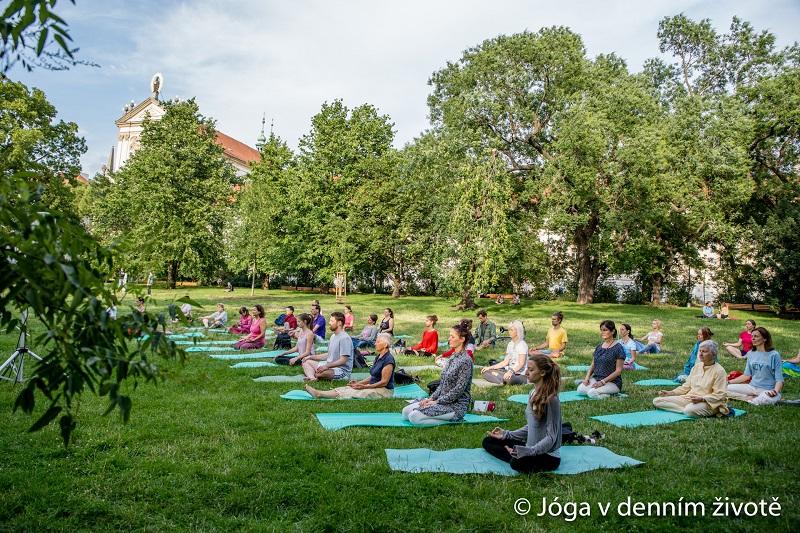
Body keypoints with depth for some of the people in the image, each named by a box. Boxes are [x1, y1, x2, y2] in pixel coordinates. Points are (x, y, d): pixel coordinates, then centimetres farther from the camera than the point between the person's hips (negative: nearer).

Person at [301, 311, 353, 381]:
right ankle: (312, 378, -25)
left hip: (342, 370, -11)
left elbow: (343, 360, -22)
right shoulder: (333, 336, 16)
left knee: (320, 372, -39)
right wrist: (312, 357, 18)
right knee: (306, 362, 5)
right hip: (330, 366, 11)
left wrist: (327, 366, -28)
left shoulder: (344, 338, -16)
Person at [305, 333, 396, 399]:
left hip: (384, 390, -9)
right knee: (347, 389, -5)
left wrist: (365, 387, -21)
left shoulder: (388, 359, -18)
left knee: (353, 392, -17)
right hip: (374, 386, 9)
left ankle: (319, 394, -19)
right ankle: (319, 393, -13)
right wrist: (359, 383, 3)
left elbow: (384, 382, -19)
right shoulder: (378, 357, 12)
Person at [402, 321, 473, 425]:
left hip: (456, 405, -9)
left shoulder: (465, 361, -17)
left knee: (414, 416, -22)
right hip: (443, 400, 9)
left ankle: (453, 419, -8)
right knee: (406, 412, 2)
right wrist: (432, 398, 3)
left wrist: (437, 402, -16)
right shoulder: (453, 357, 12)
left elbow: (459, 390, -20)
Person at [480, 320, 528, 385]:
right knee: (485, 372, -7)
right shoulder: (510, 344, 13)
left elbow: (521, 364, -20)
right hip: (509, 371, 8)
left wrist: (511, 371, -37)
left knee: (509, 379, -44)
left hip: (520, 374, -8)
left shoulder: (522, 344, -11)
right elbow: (505, 362, 11)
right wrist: (490, 367, 4)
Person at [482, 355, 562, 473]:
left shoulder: (551, 399, -20)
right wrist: (507, 434, 8)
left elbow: (551, 437, -20)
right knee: (488, 441, 5)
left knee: (518, 463, -38)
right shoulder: (534, 394, 5)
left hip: (548, 455, -9)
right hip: (532, 447, 9)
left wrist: (528, 451, -31)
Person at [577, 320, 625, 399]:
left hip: (612, 382, -6)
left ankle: (613, 394, -4)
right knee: (580, 389, -19)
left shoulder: (618, 348, -9)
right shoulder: (599, 346, 12)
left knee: (592, 393, -30)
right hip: (596, 378, 6)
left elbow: (618, 370, -12)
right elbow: (593, 365, 15)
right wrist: (587, 377, -3)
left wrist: (603, 381, -19)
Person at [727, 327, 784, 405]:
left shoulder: (774, 355, -6)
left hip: (767, 390, -5)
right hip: (752, 387, 5)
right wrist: (729, 382, 7)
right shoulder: (751, 353, 10)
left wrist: (775, 391, -29)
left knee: (766, 399, -42)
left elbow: (779, 379, -9)